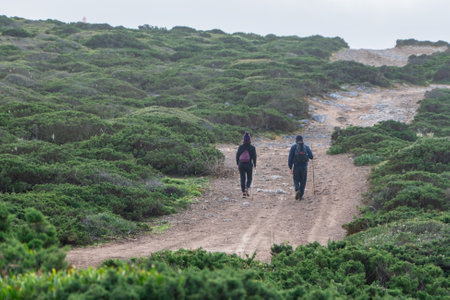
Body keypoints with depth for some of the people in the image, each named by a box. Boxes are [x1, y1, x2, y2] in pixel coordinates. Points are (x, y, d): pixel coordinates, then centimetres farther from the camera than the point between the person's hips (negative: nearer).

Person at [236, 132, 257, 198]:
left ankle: (243, 193, 3)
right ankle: (247, 188, -13)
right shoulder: (252, 148, -7)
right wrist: (254, 164, 4)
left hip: (241, 165, 1)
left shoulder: (240, 147, -2)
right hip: (249, 165, -1)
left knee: (242, 178, 7)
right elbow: (254, 157, -6)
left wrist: (237, 164, 14)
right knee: (249, 178, 14)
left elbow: (237, 155, 3)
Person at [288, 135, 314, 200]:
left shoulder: (293, 147, -2)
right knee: (303, 182, 13)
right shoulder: (306, 147, 3)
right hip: (304, 167, 1)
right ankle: (301, 196, 12)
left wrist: (290, 168, -2)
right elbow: (311, 157, 2)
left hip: (296, 167, -1)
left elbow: (290, 158, -7)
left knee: (296, 180, 14)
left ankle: (297, 190, -13)